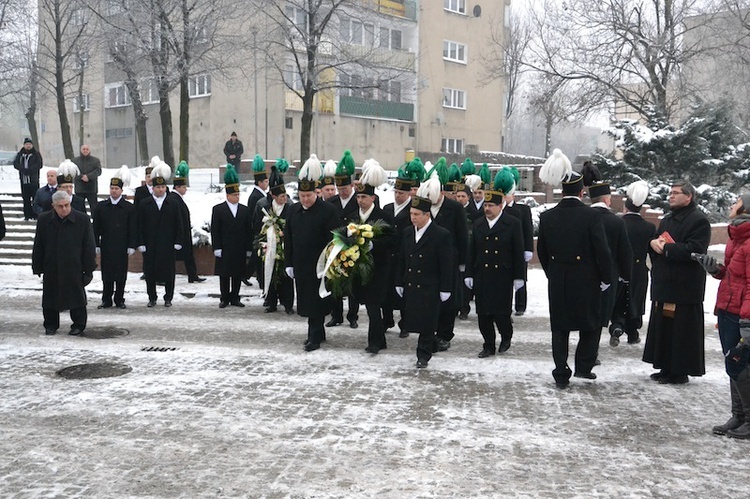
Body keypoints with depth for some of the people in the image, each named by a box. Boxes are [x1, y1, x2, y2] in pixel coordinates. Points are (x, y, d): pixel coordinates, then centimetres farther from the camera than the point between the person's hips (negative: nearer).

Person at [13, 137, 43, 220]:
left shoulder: (36, 154, 3)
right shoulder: (20, 154, 12)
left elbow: (39, 164, -7)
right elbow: (15, 163, 2)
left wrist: (29, 169, -17)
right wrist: (23, 169, -15)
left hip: (34, 180, -3)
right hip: (23, 179, 3)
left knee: (35, 197, -6)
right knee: (26, 198, 6)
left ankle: (35, 214, -2)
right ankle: (27, 214, 12)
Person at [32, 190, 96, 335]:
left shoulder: (82, 220, -7)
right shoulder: (44, 220, 0)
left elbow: (89, 246, -3)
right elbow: (38, 246, 5)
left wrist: (89, 268, -5)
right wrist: (37, 267, 4)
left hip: (74, 267, -2)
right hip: (51, 268, 2)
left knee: (76, 295, 6)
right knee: (50, 296, 11)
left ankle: (78, 325, 20)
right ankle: (51, 325, 27)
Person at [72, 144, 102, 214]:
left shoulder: (96, 160, 8)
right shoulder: (75, 160, 10)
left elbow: (98, 171, -5)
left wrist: (88, 176, -19)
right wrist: (82, 177, -18)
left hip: (92, 188, -1)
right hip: (79, 188, 1)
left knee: (94, 206, -1)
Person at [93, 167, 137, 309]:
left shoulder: (129, 207, 1)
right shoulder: (100, 206, 6)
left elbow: (132, 228, 0)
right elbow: (96, 228, 7)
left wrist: (131, 246, -5)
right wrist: (96, 245, 2)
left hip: (121, 247, -1)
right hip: (106, 247, 1)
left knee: (121, 275, 4)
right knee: (106, 274, 5)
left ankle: (120, 300, 15)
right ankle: (106, 300, 13)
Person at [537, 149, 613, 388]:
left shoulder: (547, 217, -2)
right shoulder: (591, 216, -13)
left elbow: (542, 251, 7)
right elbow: (602, 251, -13)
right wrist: (605, 279, 0)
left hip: (557, 281, 3)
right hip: (585, 281, -3)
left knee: (559, 328, 10)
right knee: (590, 325, 17)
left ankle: (561, 375, 12)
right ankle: (583, 366, 15)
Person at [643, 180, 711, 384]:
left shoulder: (699, 221, -8)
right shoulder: (667, 220, 20)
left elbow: (694, 250, -19)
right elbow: (654, 241, 21)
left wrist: (666, 248, -15)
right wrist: (653, 243, -3)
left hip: (685, 288, -9)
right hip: (664, 284, 9)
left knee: (681, 329, -4)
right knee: (663, 327, 11)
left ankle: (680, 371, 5)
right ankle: (666, 368, 21)